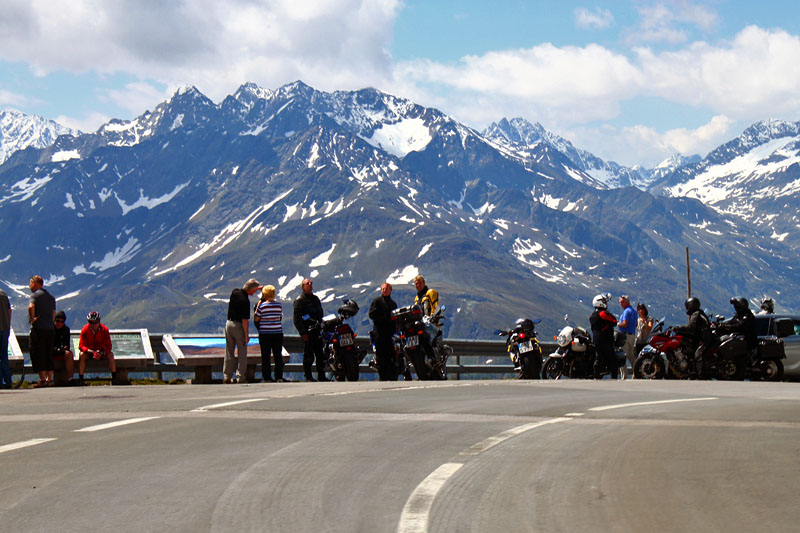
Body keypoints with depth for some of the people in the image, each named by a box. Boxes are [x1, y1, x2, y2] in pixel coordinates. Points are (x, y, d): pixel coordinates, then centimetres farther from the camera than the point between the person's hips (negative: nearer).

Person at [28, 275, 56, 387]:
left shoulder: (35, 295, -6)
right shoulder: (51, 296, 19)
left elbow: (31, 307, -24)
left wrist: (32, 319, -13)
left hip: (38, 328, -7)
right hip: (50, 328, 7)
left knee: (37, 354, -4)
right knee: (48, 354, 11)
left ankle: (42, 379, -9)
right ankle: (49, 379, 10)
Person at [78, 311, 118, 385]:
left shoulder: (104, 329, -13)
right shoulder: (85, 330, -15)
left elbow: (108, 346, -16)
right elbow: (81, 346, -20)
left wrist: (102, 353, -36)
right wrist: (90, 351, -39)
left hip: (101, 352, 1)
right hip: (89, 352, -1)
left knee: (110, 354, -27)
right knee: (82, 355, -32)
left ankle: (114, 379, -23)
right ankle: (80, 379, -30)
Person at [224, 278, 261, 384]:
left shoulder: (235, 292, 1)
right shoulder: (245, 301, -20)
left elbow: (244, 292, 27)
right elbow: (245, 320, -19)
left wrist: (257, 288, 28)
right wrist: (246, 334, -13)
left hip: (229, 323, 7)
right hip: (238, 326, -7)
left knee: (229, 352, 11)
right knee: (242, 352, 3)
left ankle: (227, 376, 11)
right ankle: (241, 377, 2)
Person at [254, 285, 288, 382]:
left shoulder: (262, 305, -10)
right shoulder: (279, 305, -1)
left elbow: (256, 319, -2)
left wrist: (257, 307, 5)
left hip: (265, 334, -3)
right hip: (278, 333, 3)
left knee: (265, 356, 4)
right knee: (278, 356, 9)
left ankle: (267, 377, 2)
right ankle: (279, 377, 7)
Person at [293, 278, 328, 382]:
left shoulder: (316, 298, 19)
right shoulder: (300, 300, -4)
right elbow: (297, 318, -9)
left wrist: (321, 328, 18)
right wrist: (302, 332, -16)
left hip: (317, 331, 7)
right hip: (307, 332, -7)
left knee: (320, 355, 5)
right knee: (308, 356, -5)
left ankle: (321, 376, 9)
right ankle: (308, 376, 3)